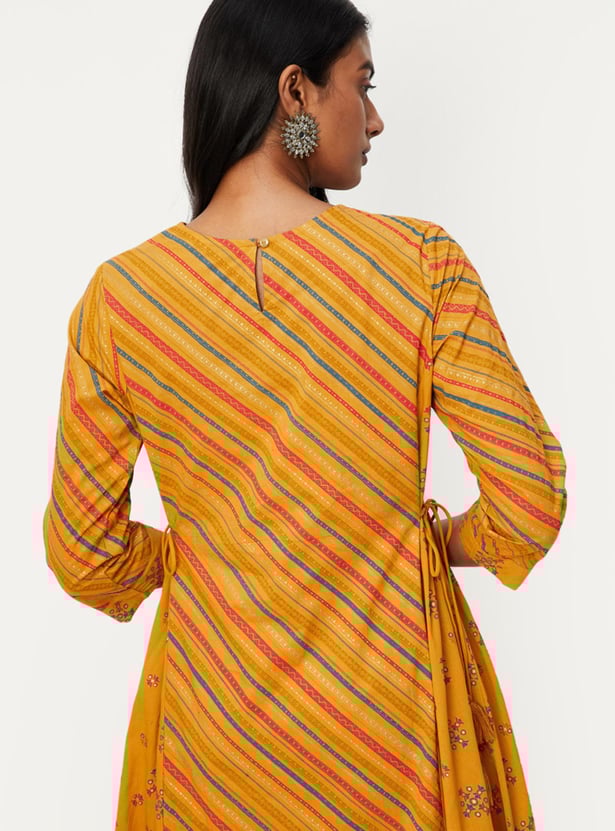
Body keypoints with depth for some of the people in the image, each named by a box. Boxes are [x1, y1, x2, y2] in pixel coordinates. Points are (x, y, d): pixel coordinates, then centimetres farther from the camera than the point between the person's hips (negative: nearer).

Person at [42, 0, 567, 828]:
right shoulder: (423, 264, -20)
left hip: (215, 714, 2)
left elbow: (83, 557, -6)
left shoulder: (118, 295, -14)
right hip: (393, 694, -1)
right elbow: (530, 506, -14)